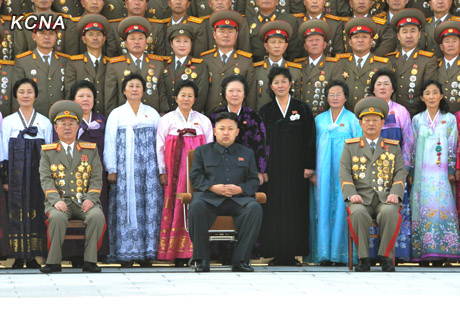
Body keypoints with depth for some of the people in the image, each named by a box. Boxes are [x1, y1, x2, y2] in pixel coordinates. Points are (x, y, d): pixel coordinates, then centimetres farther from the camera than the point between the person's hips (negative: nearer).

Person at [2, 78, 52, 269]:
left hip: (38, 172, 1)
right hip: (16, 172, -1)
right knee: (17, 211, -4)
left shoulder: (45, 122, 10)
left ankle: (33, 256, 2)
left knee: (36, 210, -3)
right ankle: (19, 257, -1)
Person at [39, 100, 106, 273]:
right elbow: (46, 179, 1)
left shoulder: (90, 150, 15)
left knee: (97, 216, -32)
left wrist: (91, 199, -11)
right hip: (60, 202, -1)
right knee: (57, 218, -35)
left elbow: (96, 179, 8)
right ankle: (54, 262, -24)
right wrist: (56, 200, -16)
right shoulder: (48, 152, 13)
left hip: (85, 202, 1)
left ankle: (90, 261, -24)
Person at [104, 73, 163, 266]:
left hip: (148, 168, 1)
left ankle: (146, 251, 0)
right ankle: (126, 253, -3)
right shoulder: (116, 114, 9)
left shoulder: (152, 114, 13)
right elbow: (110, 144, 5)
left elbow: (159, 142, 11)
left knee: (150, 205, -5)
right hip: (124, 169, -1)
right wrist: (112, 170, -4)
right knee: (125, 206, -6)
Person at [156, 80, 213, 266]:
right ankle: (176, 254, -6)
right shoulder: (166, 120, 9)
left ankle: (191, 250, -4)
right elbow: (160, 148, 7)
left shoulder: (204, 121, 13)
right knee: (175, 208, -7)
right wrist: (162, 172, -2)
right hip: (175, 172, -1)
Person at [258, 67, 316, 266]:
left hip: (295, 168, 0)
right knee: (275, 210, -3)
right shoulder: (265, 111, 8)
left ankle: (292, 253, 2)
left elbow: (310, 139, 4)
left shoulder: (302, 109, 6)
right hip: (273, 168, 0)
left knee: (295, 209, -2)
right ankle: (277, 254, 0)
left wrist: (309, 166, -4)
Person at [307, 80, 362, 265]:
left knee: (342, 208, -5)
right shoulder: (319, 120, 11)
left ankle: (342, 253, 0)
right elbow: (312, 146, 11)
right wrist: (313, 171, 2)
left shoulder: (352, 120, 4)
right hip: (323, 171, 2)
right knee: (323, 208, -2)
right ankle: (324, 254, 0)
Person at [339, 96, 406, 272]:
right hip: (361, 199, 0)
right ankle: (363, 259, -28)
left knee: (389, 213, -35)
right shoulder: (350, 146, 16)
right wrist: (351, 195, -13)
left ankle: (386, 257, -23)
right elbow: (344, 173, 5)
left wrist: (395, 193, -11)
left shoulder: (393, 147, 18)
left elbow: (400, 173, 9)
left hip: (386, 198, 0)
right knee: (358, 213, -36)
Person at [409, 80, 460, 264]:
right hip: (421, 172, 1)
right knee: (423, 208, -4)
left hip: (441, 171, -1)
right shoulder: (417, 119, 10)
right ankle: (423, 250, -3)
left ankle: (444, 249, -7)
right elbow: (412, 147, 10)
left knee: (442, 207, -9)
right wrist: (410, 172, 5)